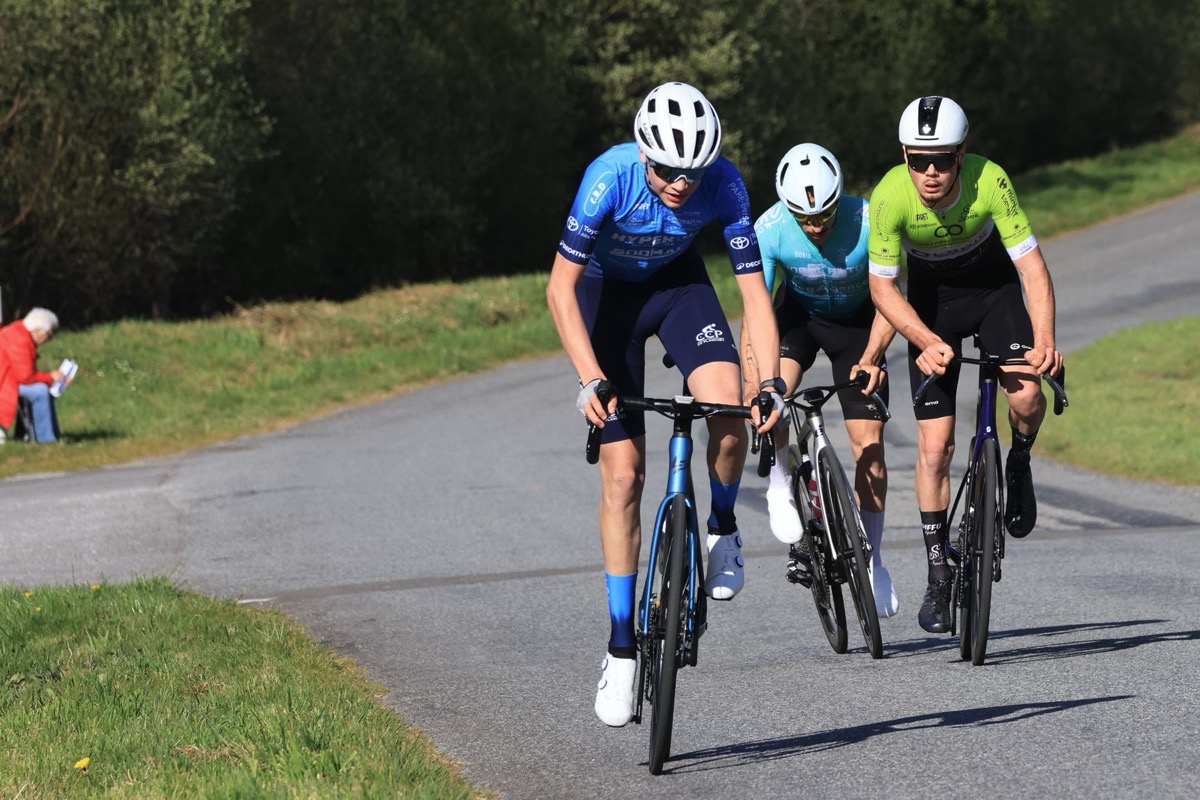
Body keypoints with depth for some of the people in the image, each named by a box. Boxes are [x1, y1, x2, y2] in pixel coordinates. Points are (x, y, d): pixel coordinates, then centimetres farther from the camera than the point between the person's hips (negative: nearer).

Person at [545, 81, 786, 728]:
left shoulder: (723, 185, -27)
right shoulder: (611, 177, -34)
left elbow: (753, 289, -21)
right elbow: (560, 287, -31)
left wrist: (771, 380, -33)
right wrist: (590, 379, -41)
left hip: (678, 283, 2)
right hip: (607, 292, -2)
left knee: (728, 409, -27)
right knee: (622, 473, -6)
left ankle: (722, 529, 4)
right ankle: (622, 646, 2)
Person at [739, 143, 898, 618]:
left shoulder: (869, 221, -32)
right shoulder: (771, 230, -30)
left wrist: (869, 359, -40)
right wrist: (752, 381, -44)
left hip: (857, 321, 0)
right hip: (799, 313, 0)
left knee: (867, 439, -7)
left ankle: (872, 558, 9)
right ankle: (780, 484, -3)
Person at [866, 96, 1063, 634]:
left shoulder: (989, 181, -31)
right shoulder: (890, 197, -30)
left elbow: (1032, 266, -30)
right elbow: (882, 287, -23)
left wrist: (1044, 341, -43)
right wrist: (928, 342, -37)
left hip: (992, 284, 0)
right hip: (931, 299, 0)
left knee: (1026, 396, -26)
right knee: (935, 444, -7)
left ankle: (1018, 467, 9)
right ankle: (938, 575, 6)